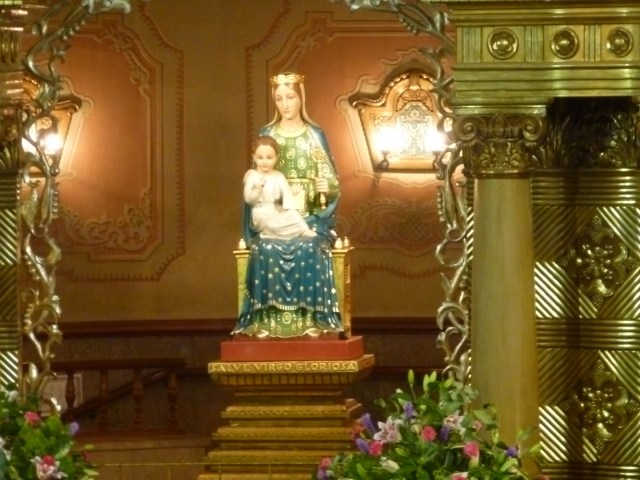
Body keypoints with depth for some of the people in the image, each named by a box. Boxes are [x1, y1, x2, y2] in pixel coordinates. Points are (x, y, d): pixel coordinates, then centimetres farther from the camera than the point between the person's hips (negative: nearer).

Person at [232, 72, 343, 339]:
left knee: (309, 248, -31)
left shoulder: (316, 134, 7)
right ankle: (266, 320, -27)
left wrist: (327, 187, -19)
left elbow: (331, 180, 4)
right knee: (267, 248, -30)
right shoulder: (266, 134, 10)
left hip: (309, 214, -1)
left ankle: (311, 320, -26)